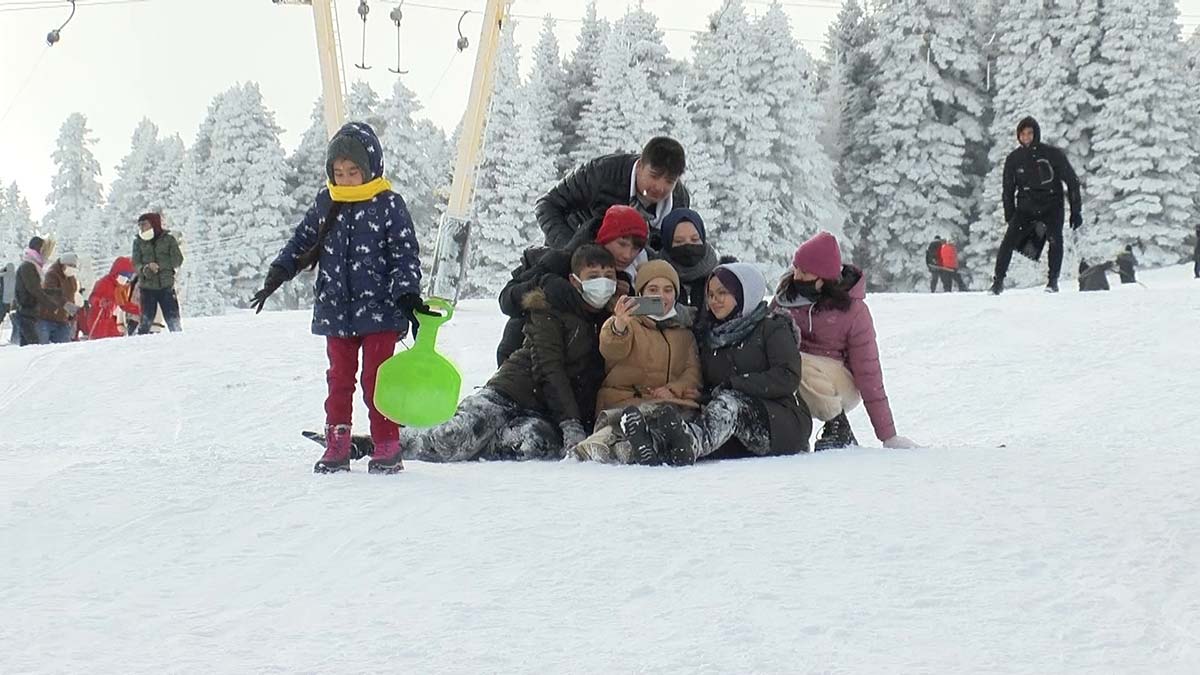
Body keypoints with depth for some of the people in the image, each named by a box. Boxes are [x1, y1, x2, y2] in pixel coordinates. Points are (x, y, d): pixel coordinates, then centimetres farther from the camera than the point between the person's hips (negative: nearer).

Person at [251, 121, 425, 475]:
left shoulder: (389, 206, -5)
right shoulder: (325, 203, 7)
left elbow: (405, 256, -5)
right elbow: (301, 242, 17)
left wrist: (409, 298, -13)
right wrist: (276, 277, 9)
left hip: (379, 311, -4)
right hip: (336, 312, 4)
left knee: (378, 379, -2)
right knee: (339, 379, 8)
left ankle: (386, 447, 6)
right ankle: (336, 447, 13)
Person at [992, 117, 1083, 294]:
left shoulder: (1053, 154, -7)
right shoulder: (1013, 159, 1)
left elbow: (1072, 181, -1)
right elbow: (1008, 190, 11)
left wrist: (1076, 211, -4)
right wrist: (1010, 217, 7)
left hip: (1051, 206, -2)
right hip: (1025, 208, 2)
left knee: (1054, 238, -24)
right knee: (1009, 239, -16)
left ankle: (1053, 281, -13)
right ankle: (998, 281, -6)